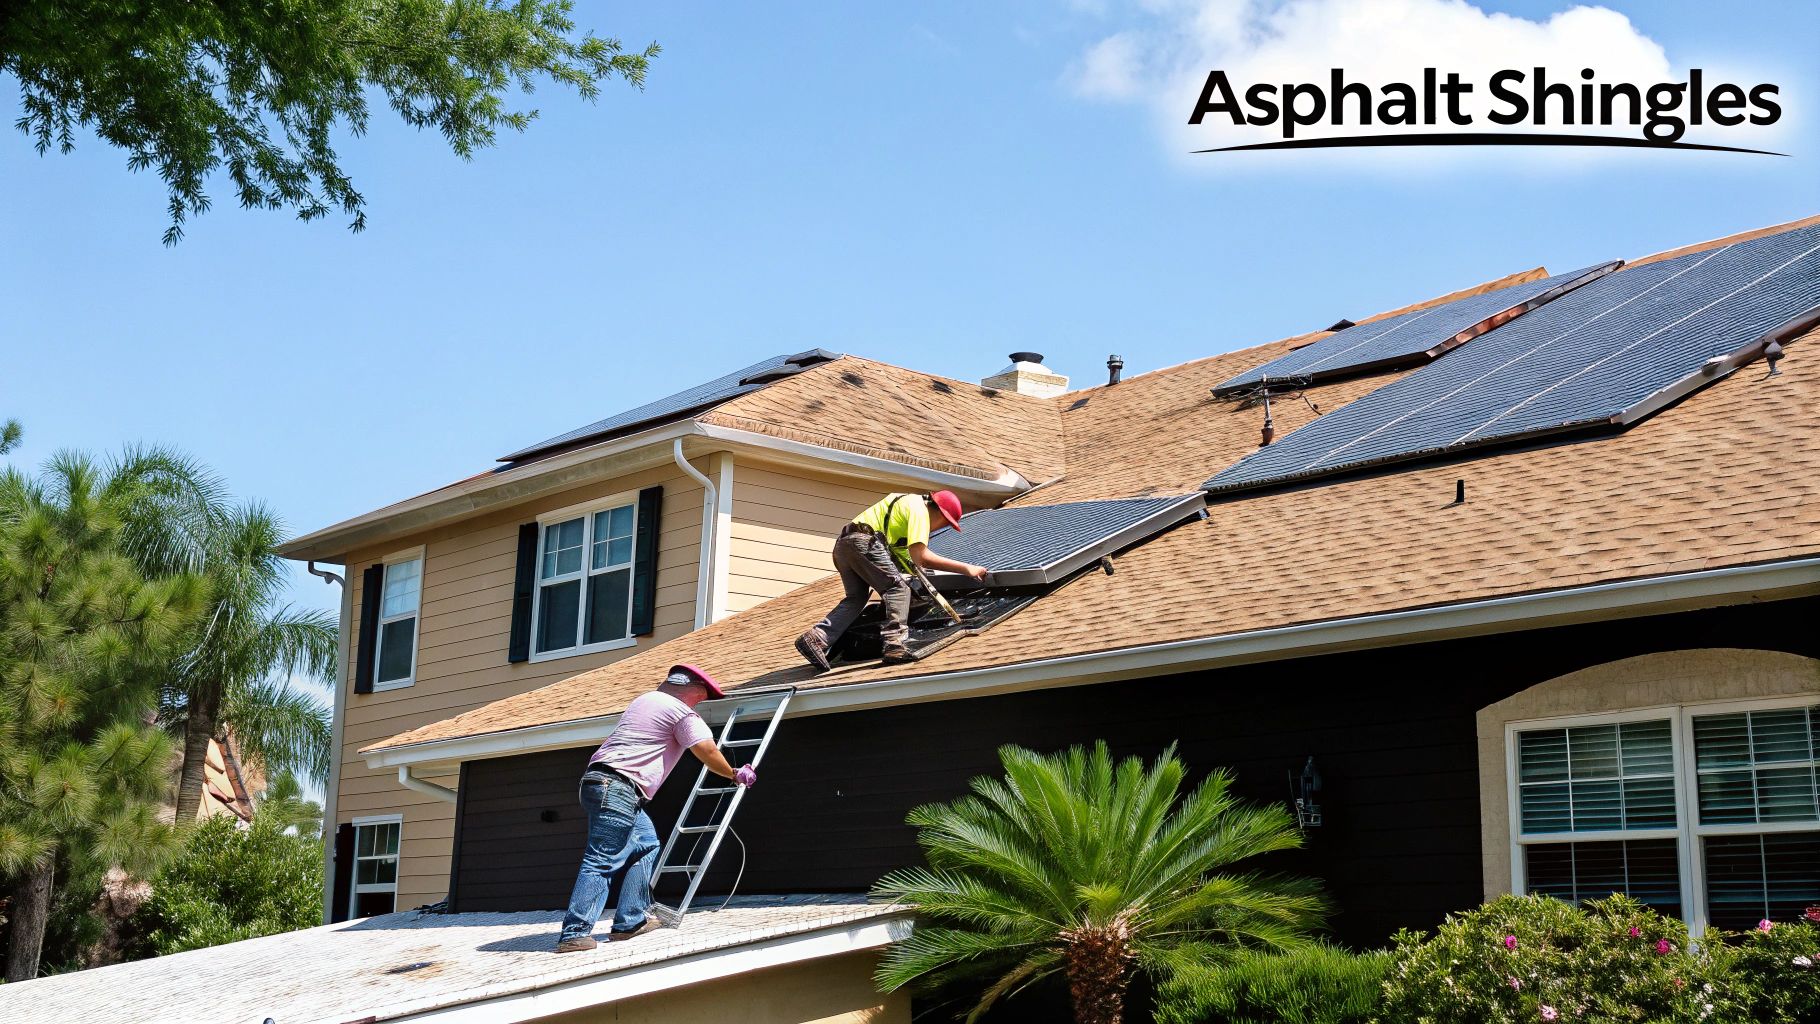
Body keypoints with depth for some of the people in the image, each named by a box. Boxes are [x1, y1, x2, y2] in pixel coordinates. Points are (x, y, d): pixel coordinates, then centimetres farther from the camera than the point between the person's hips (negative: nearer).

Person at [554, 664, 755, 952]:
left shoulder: (647, 699, 23)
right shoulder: (682, 712, -3)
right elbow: (708, 753, -4)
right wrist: (735, 775, 11)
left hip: (598, 780, 10)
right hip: (618, 789, -10)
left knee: (645, 843, 17)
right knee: (602, 861, -12)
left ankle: (629, 922, 14)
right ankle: (575, 934, -17)